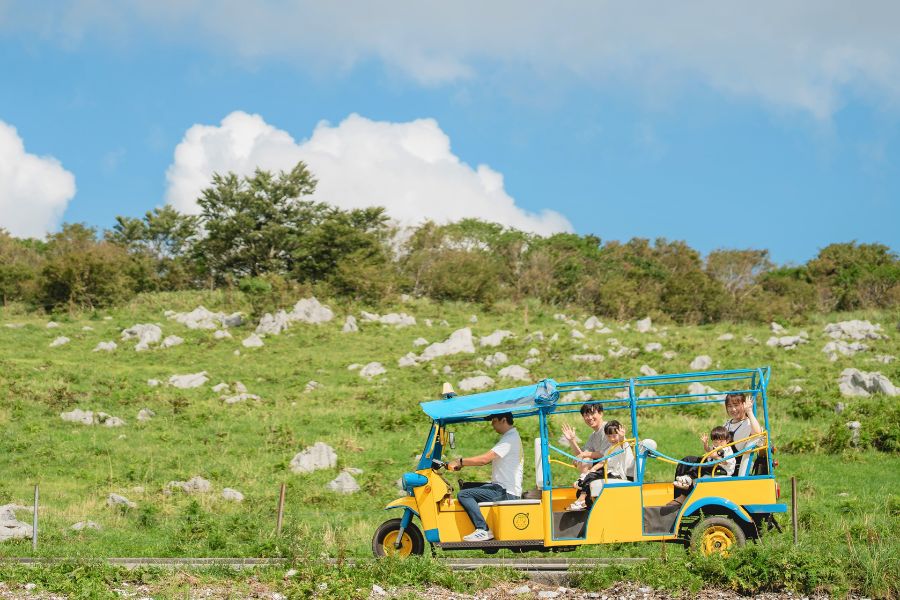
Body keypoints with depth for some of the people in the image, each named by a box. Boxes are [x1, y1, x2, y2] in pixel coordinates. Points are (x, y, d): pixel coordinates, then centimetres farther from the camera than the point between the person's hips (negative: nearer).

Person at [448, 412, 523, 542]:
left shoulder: (510, 439, -16)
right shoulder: (510, 436, 18)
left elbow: (484, 459, -25)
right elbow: (488, 459, 16)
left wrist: (460, 462, -16)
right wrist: (462, 463, 6)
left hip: (506, 492, -11)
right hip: (503, 488, 11)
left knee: (463, 495, -19)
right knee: (467, 487, 22)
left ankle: (483, 530, -19)